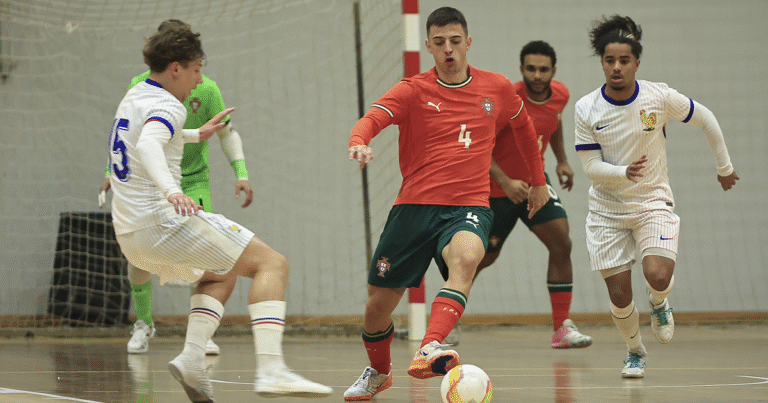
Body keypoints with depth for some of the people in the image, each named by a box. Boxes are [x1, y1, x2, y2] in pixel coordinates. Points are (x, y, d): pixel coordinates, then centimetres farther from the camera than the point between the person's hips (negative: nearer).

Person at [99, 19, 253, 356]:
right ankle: (143, 322, 20)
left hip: (193, 181, -1)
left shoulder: (205, 89, -11)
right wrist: (113, 172, 6)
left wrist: (241, 173, -10)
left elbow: (226, 132, 0)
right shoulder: (141, 86, -8)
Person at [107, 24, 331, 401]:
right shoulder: (167, 105, -10)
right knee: (271, 263, -7)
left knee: (219, 276, 30)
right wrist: (171, 191, -48)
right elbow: (146, 145, -33)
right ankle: (270, 368, -25)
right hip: (164, 223, -10)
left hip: (129, 234, 10)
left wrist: (196, 135, 52)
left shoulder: (134, 96, 18)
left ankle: (192, 357, 3)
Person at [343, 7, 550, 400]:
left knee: (466, 258, -37)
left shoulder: (497, 88, 7)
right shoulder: (413, 91, -1)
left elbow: (524, 126, 27)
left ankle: (428, 352, -50)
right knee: (378, 305, 6)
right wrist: (359, 143, -42)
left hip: (469, 207, -1)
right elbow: (371, 119, -19)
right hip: (414, 206, 1)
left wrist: (538, 180, 30)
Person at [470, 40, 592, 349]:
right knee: (484, 257, 5)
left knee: (561, 245, -13)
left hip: (534, 182, 5)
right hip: (497, 187, -5)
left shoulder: (560, 95, -5)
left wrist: (561, 159, 14)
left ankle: (562, 328, -11)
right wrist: (505, 182, -32)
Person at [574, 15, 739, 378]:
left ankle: (659, 303, 14)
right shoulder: (586, 109, -10)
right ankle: (635, 351, 28)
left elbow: (706, 119, 4)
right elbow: (591, 166, -9)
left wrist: (724, 167, 14)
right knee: (619, 294, -3)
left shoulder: (659, 97, -12)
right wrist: (625, 172, -30)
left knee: (657, 275, -25)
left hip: (653, 202, -1)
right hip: (607, 209, 1)